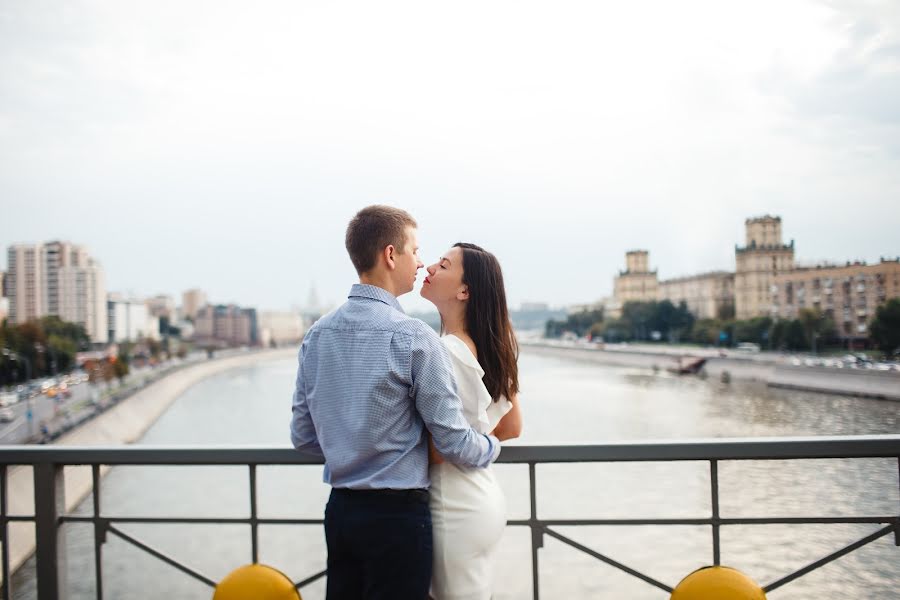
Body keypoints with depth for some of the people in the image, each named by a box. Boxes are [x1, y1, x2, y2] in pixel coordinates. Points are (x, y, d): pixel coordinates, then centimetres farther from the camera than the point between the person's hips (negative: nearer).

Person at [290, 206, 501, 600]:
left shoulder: (316, 336, 3)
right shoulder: (413, 338, -17)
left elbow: (303, 436, 9)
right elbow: (453, 442, -13)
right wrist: (493, 447, 8)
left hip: (339, 509, 7)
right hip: (397, 515, -6)